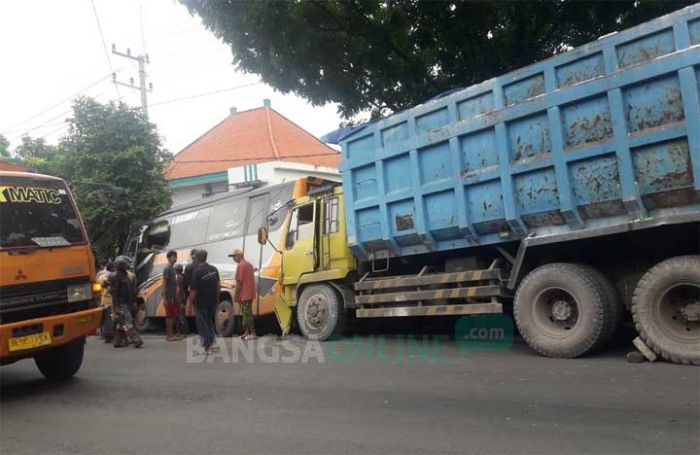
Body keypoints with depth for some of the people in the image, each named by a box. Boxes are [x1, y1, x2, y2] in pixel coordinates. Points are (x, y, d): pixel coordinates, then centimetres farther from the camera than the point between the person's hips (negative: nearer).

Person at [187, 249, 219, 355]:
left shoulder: (197, 272, -18)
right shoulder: (214, 269, 3)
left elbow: (193, 290, -18)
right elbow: (217, 285, 10)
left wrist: (190, 302, -6)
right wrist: (217, 298, 18)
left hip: (201, 303, -6)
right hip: (213, 301, 6)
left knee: (202, 324, 5)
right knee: (210, 322, 22)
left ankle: (206, 347, 6)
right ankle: (211, 342, 27)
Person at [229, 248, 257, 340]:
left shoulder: (240, 265, -13)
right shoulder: (249, 264, 16)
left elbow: (239, 282, -17)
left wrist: (236, 295, -11)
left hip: (244, 294, -9)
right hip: (250, 293, 9)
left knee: (247, 314, -6)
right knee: (246, 313, 14)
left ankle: (253, 333, -6)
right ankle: (246, 332, 17)